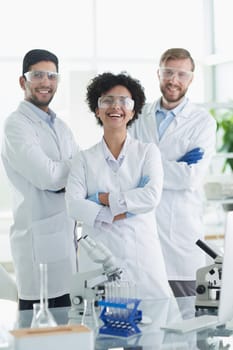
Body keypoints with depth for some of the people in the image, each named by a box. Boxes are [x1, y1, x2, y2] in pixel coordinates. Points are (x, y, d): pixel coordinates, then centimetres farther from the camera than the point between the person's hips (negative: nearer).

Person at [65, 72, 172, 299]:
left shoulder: (148, 152, 9)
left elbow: (152, 197, -7)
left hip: (143, 254, 0)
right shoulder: (84, 159, 9)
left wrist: (105, 199, -6)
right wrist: (118, 214, -13)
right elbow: (73, 205, -6)